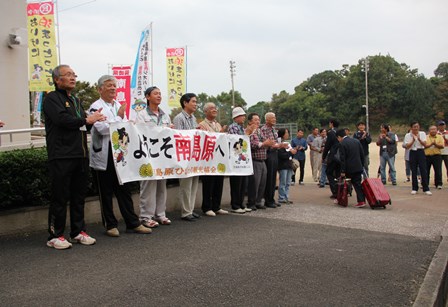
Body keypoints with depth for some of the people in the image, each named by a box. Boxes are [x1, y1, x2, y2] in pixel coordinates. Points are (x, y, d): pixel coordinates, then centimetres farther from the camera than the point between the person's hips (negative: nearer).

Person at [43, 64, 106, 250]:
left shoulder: (75, 100, 23)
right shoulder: (52, 98, -3)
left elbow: (83, 126, 22)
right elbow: (62, 119, -19)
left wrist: (94, 119, 1)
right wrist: (86, 120, -9)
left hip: (80, 155, 8)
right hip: (61, 156, -8)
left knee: (79, 196, 11)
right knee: (60, 197, -3)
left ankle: (78, 232, 20)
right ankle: (55, 236, 6)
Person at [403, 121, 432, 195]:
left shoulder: (422, 133, 3)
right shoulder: (408, 135, 1)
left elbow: (425, 144, -5)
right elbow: (407, 146, -6)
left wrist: (419, 139, -21)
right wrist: (413, 140, -18)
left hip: (421, 152, 0)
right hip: (412, 153, 0)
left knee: (424, 170, -4)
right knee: (413, 171, 4)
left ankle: (426, 189, -1)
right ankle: (414, 189, 13)